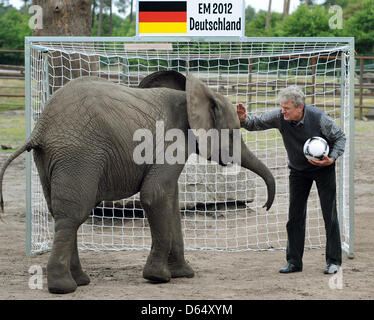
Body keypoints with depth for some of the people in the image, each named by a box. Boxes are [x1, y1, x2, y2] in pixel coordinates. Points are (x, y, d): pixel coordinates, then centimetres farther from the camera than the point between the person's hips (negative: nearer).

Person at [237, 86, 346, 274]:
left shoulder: (319, 118, -24)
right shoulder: (280, 117, -17)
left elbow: (340, 137, -10)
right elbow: (256, 123, -7)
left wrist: (332, 158, -25)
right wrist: (244, 119, -30)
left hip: (323, 169, -3)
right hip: (298, 171, 3)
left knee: (329, 214, -3)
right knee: (295, 216, 0)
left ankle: (333, 261, 4)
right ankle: (294, 261, 6)